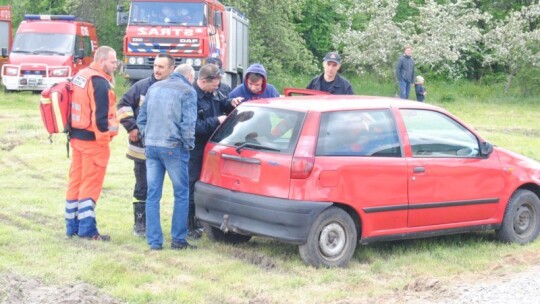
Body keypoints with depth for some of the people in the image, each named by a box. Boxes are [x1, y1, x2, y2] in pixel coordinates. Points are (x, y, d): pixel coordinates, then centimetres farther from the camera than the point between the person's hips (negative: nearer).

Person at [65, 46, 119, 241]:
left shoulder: (80, 76, 13)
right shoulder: (100, 83, -17)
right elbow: (100, 116, -21)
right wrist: (106, 136, -14)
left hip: (77, 136, 9)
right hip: (93, 139, -9)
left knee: (76, 181, 12)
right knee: (91, 184, -4)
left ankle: (72, 226, 18)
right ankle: (87, 229, -2)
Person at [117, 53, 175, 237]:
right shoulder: (142, 86, 0)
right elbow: (123, 105, 4)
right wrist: (131, 127, -4)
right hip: (142, 148, 0)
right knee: (143, 188, 6)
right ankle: (140, 224, 15)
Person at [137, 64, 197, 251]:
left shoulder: (154, 88, 16)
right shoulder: (187, 91, -3)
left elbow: (141, 119, 17)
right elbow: (188, 123, -11)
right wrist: (188, 144, 1)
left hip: (151, 146, 5)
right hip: (173, 148, -5)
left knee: (152, 195, 6)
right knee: (181, 194, 6)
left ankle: (154, 242, 6)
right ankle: (178, 240, 7)